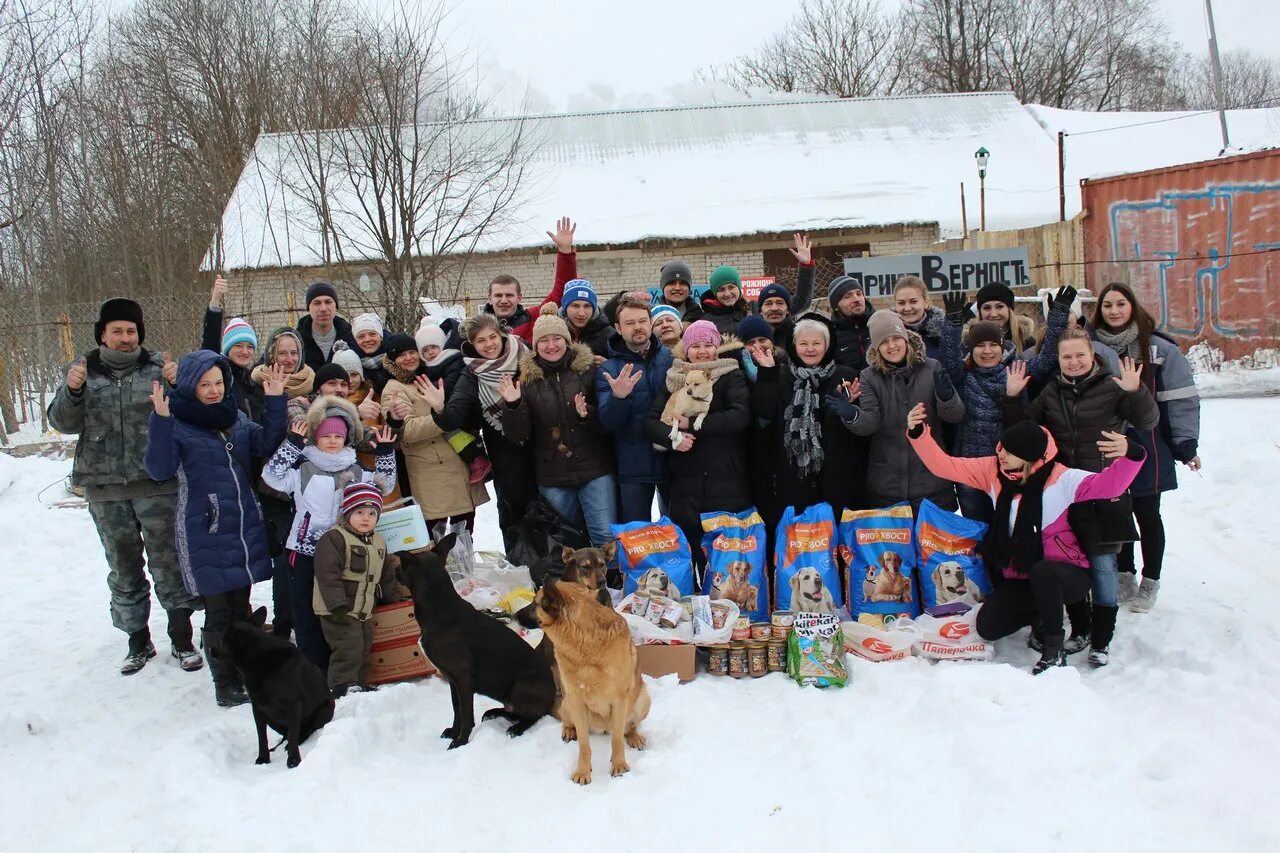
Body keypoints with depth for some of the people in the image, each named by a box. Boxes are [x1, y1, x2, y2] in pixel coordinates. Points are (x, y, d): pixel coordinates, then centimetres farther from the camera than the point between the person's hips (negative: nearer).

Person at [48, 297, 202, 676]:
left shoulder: (158, 367, -1)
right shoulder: (84, 371, 4)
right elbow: (63, 422, 0)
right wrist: (72, 390, -19)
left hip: (157, 484, -2)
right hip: (105, 489, 2)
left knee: (168, 562, 3)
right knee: (123, 568, 12)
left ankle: (182, 639, 15)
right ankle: (138, 641, 26)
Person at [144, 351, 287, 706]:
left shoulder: (236, 417, 10)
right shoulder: (175, 423, -8)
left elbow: (266, 444, 1)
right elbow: (160, 470, -19)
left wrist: (275, 401, -7)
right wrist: (160, 421, -29)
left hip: (245, 527, 5)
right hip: (206, 533, -5)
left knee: (241, 607, 14)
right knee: (219, 613, 2)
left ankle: (244, 673, 26)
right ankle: (225, 685, 13)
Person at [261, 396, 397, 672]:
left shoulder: (355, 471, 11)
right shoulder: (304, 468, 0)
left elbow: (384, 486, 15)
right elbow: (272, 476, -13)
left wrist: (385, 454, 5)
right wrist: (292, 443, -15)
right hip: (305, 552, -3)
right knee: (308, 613, 1)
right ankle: (315, 671, 10)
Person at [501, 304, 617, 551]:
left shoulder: (588, 368, -1)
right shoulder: (527, 378, 2)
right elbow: (518, 435, 0)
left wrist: (587, 415, -19)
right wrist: (513, 405, -17)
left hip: (595, 470, -2)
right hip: (553, 477, 2)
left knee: (607, 537, -5)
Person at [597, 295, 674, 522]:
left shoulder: (672, 358, 1)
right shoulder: (608, 370, -2)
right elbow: (607, 423, -10)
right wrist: (618, 397, -28)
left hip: (673, 460, 1)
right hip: (633, 466, -1)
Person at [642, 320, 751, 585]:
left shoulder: (731, 377, 3)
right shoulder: (675, 379, 13)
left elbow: (739, 416, -14)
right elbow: (650, 421, 6)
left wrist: (692, 424, -11)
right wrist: (673, 436, -14)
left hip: (726, 481, -3)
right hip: (686, 483, 3)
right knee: (689, 550, 3)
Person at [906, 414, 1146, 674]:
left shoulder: (1060, 479, -16)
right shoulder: (993, 470, -3)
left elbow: (1108, 484, -30)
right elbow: (944, 465, -3)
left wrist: (1130, 455, -49)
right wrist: (918, 433, -17)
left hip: (1065, 575, -5)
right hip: (1019, 579, 5)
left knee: (1041, 572, -39)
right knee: (987, 627, -11)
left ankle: (1054, 650, -17)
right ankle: (1040, 614, 20)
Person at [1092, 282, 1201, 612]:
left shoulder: (1159, 349, -7)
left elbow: (1180, 399, -6)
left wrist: (1186, 445, -7)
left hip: (1147, 449, -2)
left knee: (1147, 515, 10)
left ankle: (1150, 581, 24)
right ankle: (1124, 575, 29)